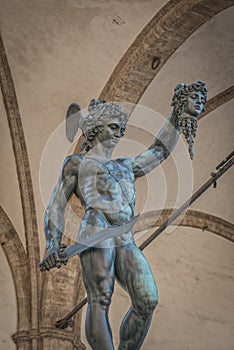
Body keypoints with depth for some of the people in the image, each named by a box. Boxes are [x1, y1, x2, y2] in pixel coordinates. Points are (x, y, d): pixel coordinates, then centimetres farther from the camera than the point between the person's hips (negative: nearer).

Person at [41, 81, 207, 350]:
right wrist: (53, 246, -3)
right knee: (100, 304, -10)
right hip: (97, 237, -5)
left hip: (125, 240, 6)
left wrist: (179, 113, 34)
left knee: (148, 300, -6)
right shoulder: (77, 164, 16)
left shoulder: (125, 167, 30)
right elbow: (56, 206, 11)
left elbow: (159, 151, 36)